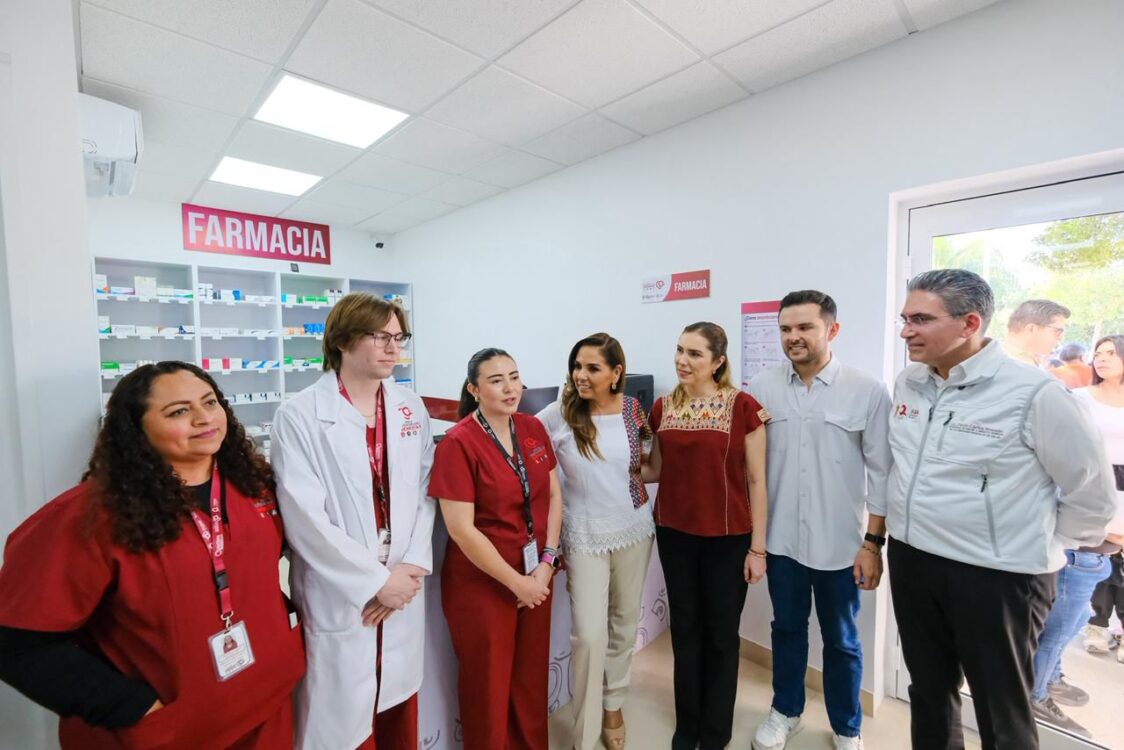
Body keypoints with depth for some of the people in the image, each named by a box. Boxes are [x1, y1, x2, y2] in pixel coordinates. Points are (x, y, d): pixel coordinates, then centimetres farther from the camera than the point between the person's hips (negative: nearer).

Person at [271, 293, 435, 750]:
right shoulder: (300, 416, -12)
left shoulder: (411, 409, 3)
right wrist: (376, 580, -13)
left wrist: (412, 566, -7)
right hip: (339, 599, -4)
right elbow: (305, 518, -16)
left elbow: (425, 492, 3)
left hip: (403, 588, 4)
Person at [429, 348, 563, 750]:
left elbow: (553, 496, 4)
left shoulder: (533, 428, -1)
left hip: (536, 577, 5)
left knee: (532, 678, 21)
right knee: (488, 686, 15)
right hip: (482, 584, -5)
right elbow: (461, 529, -19)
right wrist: (515, 582, -14)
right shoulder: (458, 442, -18)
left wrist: (547, 560, -5)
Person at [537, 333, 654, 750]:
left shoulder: (633, 410, -5)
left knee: (625, 623, 19)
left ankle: (613, 704, 44)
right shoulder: (559, 414, -14)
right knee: (589, 635, -2)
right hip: (584, 536, -3)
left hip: (634, 529, 3)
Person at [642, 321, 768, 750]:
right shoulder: (662, 408, 0)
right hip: (674, 534, 3)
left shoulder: (742, 407, -11)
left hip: (728, 538, -3)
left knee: (721, 633, 14)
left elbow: (757, 481, -7)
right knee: (685, 629, 18)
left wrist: (758, 547, -6)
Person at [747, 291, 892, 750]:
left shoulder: (868, 392, -9)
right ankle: (785, 712, 44)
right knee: (787, 628, 21)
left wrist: (873, 542, -5)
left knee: (841, 640, 18)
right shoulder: (760, 389, -6)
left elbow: (882, 473, -5)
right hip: (781, 539, 2)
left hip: (841, 543, -1)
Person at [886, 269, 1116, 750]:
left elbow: (1093, 493, -6)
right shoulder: (907, 384, 0)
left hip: (997, 577, -4)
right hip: (910, 562, 5)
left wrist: (1043, 550, 3)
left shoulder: (1034, 394, -17)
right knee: (928, 692, 22)